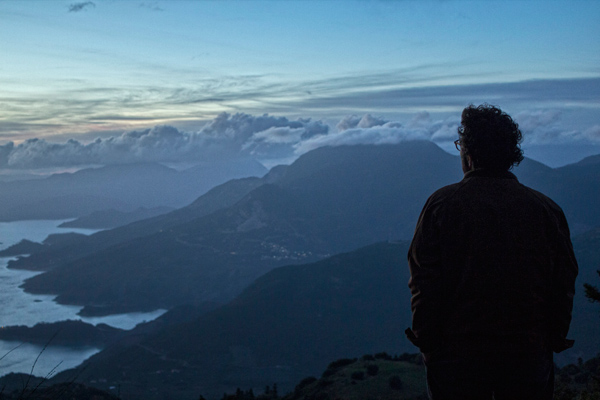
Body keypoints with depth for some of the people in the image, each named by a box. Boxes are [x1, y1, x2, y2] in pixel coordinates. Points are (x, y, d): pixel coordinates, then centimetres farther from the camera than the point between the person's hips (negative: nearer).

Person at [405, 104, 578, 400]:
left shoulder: (442, 205, -7)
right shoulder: (546, 209, 0)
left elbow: (424, 283, -9)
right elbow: (564, 287, 1)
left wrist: (427, 342, -1)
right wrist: (553, 342, 10)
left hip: (458, 353, -2)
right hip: (529, 353, 2)